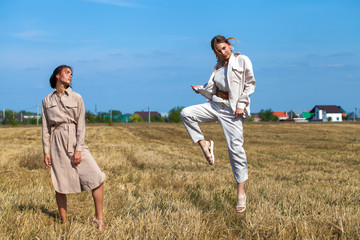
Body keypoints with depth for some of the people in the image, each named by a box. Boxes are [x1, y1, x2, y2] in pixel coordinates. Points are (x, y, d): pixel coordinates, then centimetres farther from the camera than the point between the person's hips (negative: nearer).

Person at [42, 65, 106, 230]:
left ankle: (99, 218, 1)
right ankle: (64, 222, 13)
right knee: (60, 186, 1)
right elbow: (45, 127, 10)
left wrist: (78, 149, -9)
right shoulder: (47, 100, 9)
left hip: (75, 141, 0)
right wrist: (46, 151, 2)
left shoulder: (76, 98, 5)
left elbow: (81, 124, 0)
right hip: (57, 143, 0)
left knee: (97, 178, -11)